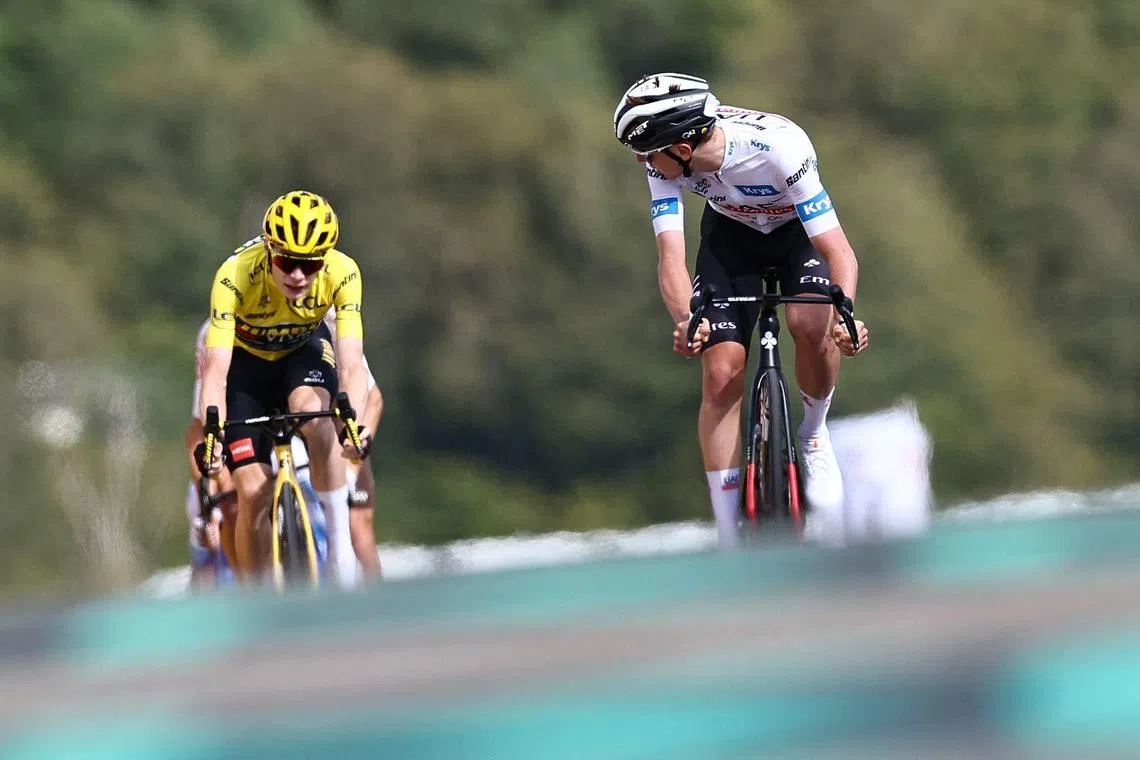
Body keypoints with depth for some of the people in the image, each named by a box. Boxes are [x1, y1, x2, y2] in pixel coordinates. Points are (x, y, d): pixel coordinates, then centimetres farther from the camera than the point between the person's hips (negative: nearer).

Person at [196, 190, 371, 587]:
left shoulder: (342, 273, -31)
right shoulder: (236, 276, -36)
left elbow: (351, 361, -38)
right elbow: (216, 366, -41)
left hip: (304, 351, 1)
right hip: (246, 359, -1)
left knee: (314, 412, -35)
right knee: (253, 494, -12)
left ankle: (339, 538, -24)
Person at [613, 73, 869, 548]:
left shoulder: (780, 146, -39)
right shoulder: (664, 161, -29)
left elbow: (838, 251, -39)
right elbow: (671, 256, -34)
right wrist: (685, 322, -55)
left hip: (799, 229, -3)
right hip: (730, 235, 3)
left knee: (812, 327, -31)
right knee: (721, 373, -12)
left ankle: (813, 435, 1)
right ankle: (729, 544, -5)